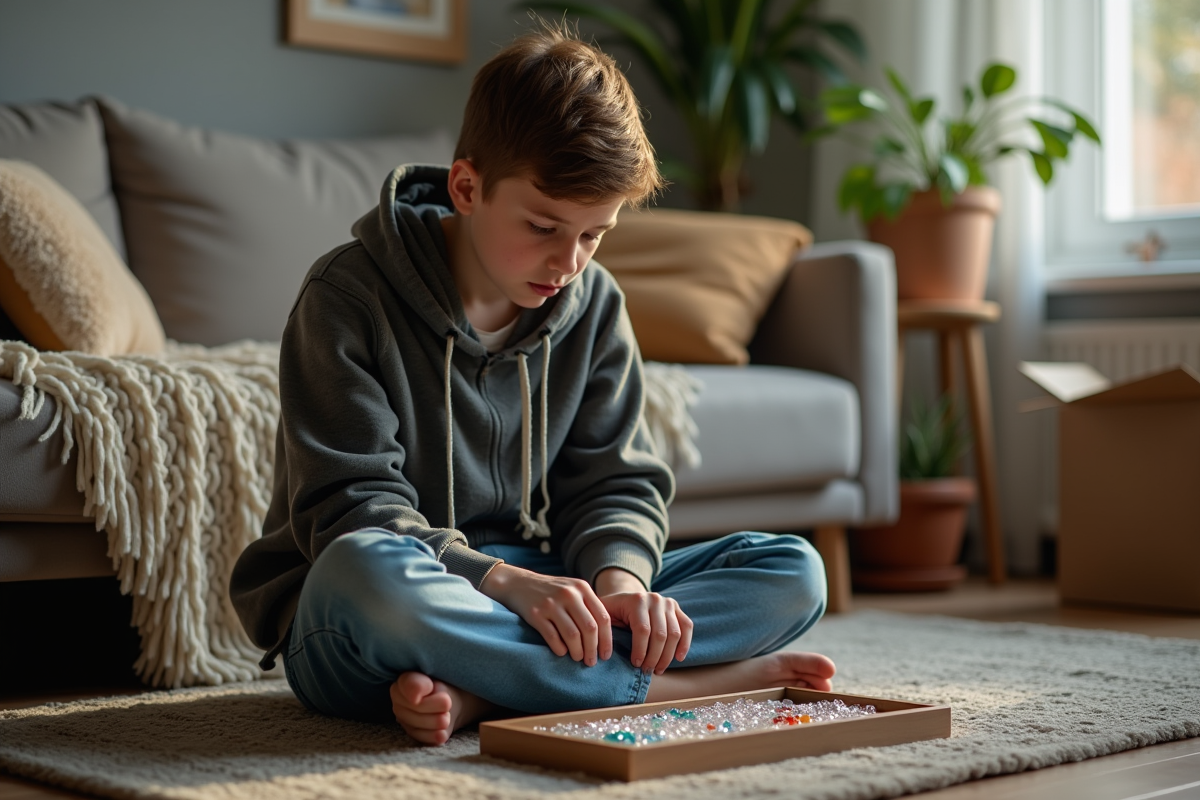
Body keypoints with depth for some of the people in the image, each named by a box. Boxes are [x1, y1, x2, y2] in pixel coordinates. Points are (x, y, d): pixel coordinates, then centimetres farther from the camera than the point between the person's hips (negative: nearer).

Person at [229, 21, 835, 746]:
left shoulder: (594, 306, 5)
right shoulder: (348, 299, -11)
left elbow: (617, 482, 6)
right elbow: (349, 508, -18)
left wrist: (619, 575, -18)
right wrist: (508, 582, -32)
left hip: (531, 589, 5)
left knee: (793, 572, -9)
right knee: (365, 569, -42)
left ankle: (480, 693, -26)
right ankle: (700, 681, -31)